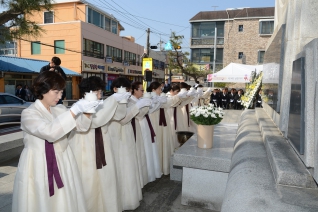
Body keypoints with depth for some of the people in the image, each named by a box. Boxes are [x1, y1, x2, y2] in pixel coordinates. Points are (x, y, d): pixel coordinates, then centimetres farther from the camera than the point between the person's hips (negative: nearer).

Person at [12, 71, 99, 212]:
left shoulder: (60, 109, 7)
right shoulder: (29, 113, -11)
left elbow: (81, 125, 1)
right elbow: (50, 132, -28)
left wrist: (87, 111, -18)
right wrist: (74, 110, -30)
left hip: (62, 163, 6)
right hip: (39, 167, -5)